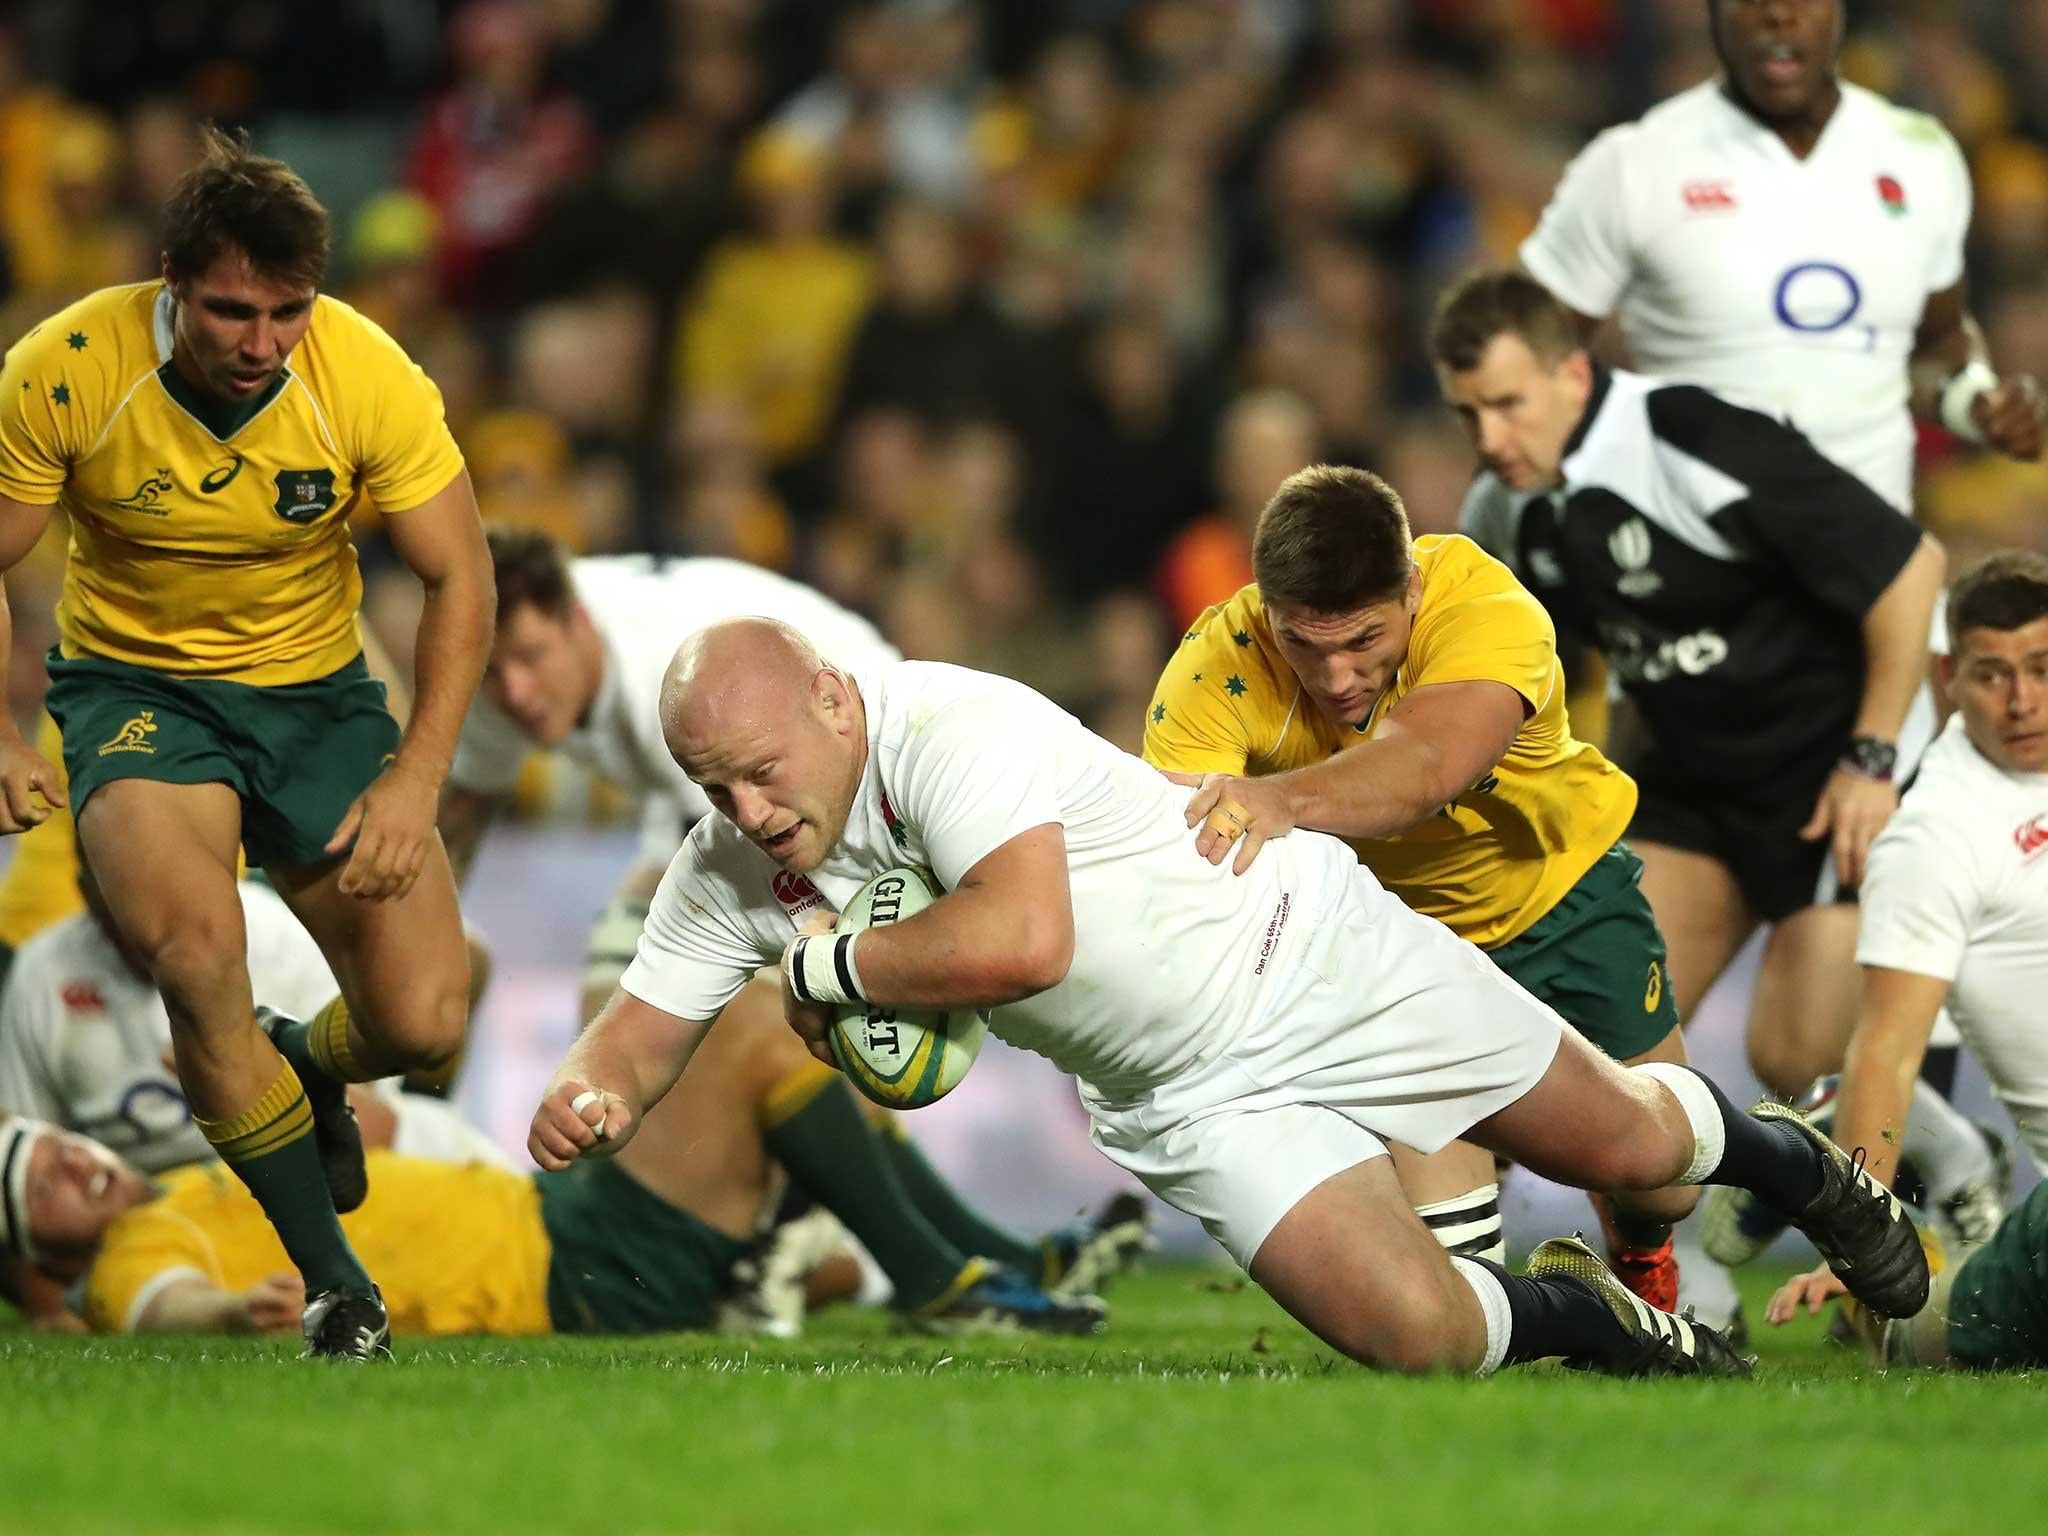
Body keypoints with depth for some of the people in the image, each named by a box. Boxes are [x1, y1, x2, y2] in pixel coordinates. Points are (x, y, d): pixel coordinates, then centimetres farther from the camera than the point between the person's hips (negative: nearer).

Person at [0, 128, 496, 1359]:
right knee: (194, 946, -31)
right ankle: (333, 1280, -14)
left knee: (425, 1023, -10)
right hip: (137, 688, -2)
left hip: (317, 690, 2)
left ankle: (305, 1065, 31)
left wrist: (416, 782, -18)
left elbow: (460, 578, -9)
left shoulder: (368, 377, -19)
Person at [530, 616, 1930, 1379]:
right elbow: (642, 1038, -3)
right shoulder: (726, 880, -10)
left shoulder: (951, 729, -32)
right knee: (1415, 1335, -15)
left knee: (1621, 1142, 10)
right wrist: (588, 1101, -27)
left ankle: (1784, 1157, 46)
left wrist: (830, 971, -30)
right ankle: (1581, 1315, 19)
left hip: (1305, 954, -5)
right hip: (1190, 1099, 5)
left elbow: (1022, 941, -44)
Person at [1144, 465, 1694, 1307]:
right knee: (1446, 1231, -15)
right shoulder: (1214, 672, -32)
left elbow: (1430, 764, -57)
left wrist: (1287, 799, -77)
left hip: (1563, 891, 0)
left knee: (1660, 1183, 8)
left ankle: (1639, 1263, 47)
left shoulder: (1488, 604, -37)